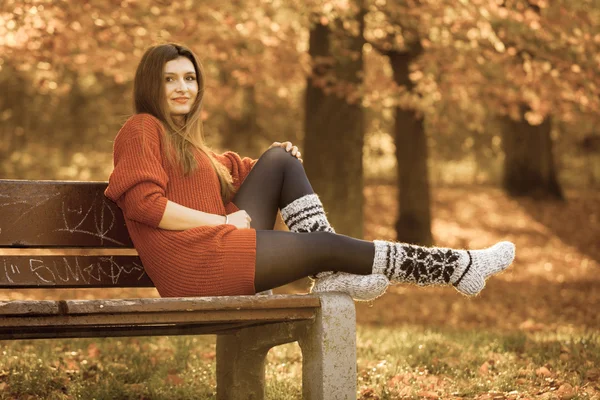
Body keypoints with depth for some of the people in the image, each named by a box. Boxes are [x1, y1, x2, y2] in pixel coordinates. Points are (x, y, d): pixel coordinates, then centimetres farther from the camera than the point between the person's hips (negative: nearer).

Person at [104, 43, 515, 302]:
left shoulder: (188, 142, 27)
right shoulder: (141, 130, -1)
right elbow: (143, 202, -15)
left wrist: (278, 158, 3)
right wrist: (222, 220, -13)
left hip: (217, 252, 9)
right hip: (188, 259, -9)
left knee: (280, 160, 2)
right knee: (326, 244, -11)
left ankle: (332, 274, -14)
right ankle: (461, 267, -6)